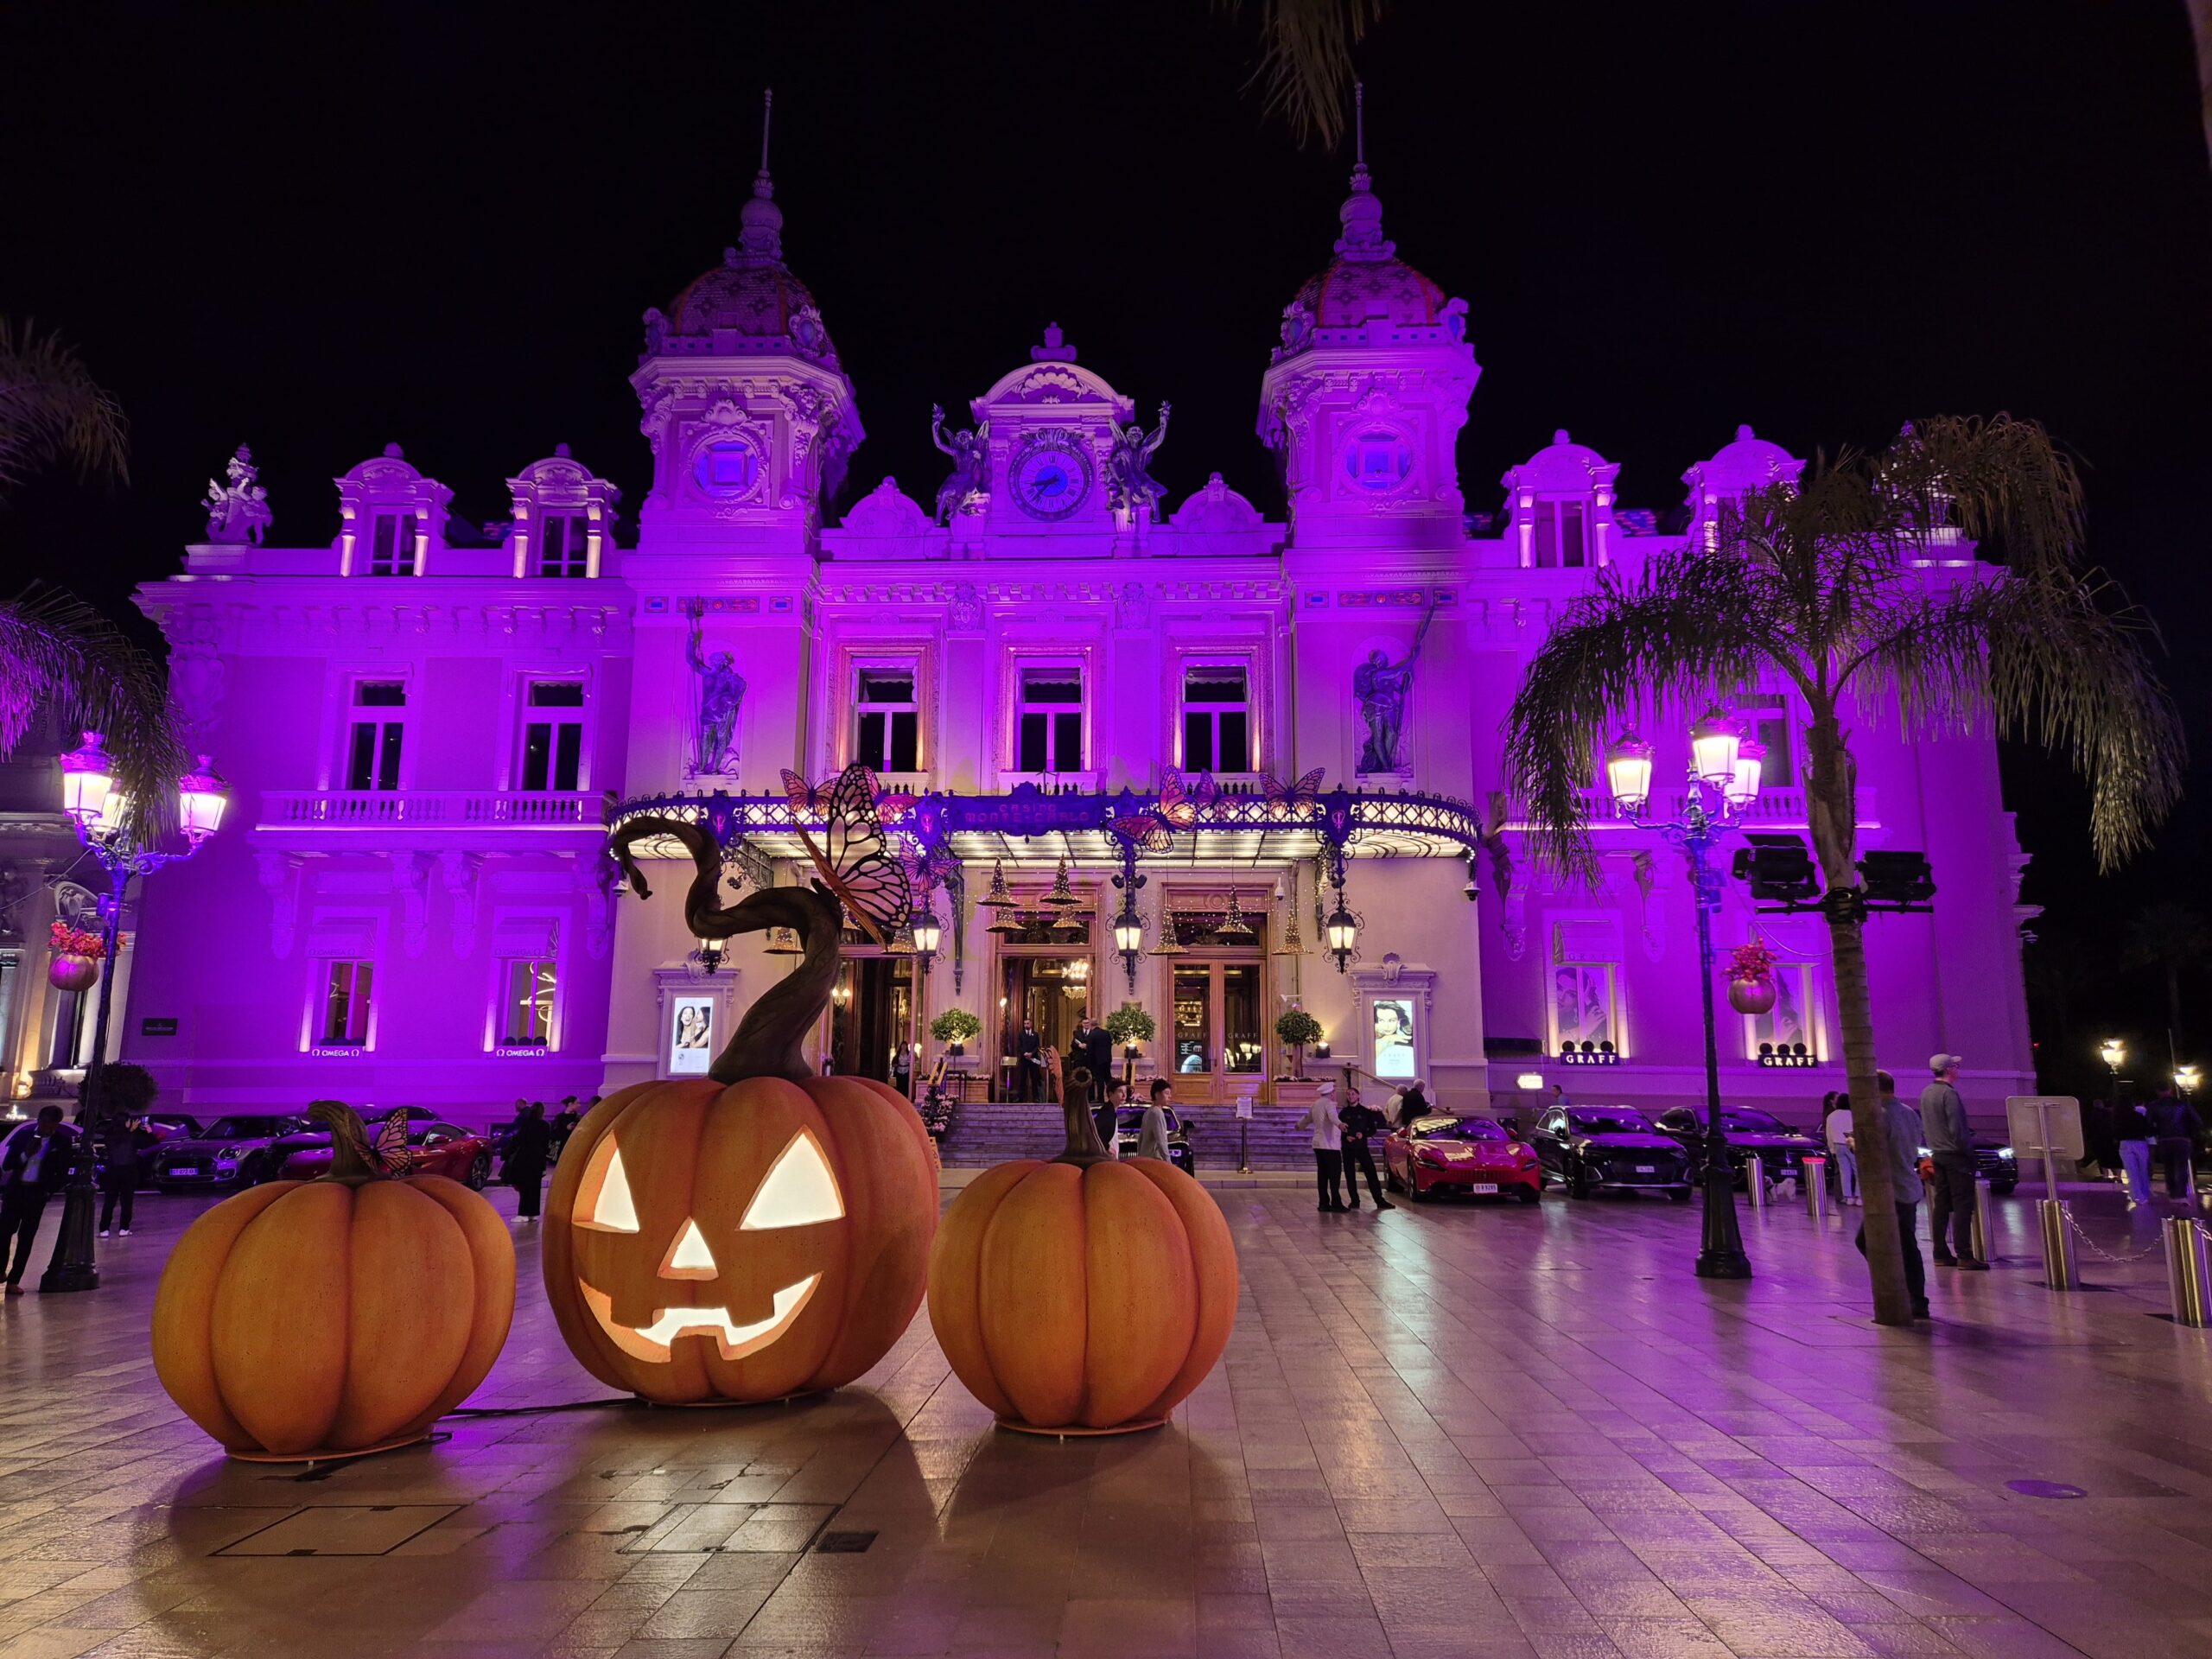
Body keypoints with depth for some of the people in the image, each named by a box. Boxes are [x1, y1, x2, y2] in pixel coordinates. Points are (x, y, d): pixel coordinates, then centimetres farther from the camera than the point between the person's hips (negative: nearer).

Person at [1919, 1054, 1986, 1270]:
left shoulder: (1926, 1093, 11)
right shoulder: (1949, 1093, -16)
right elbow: (1957, 1129, -20)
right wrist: (1968, 1148, -7)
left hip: (1937, 1155, 8)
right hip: (1955, 1155, -8)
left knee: (1940, 1204, 10)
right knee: (1962, 1205, -7)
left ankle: (1941, 1254, 13)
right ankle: (1964, 1256, -9)